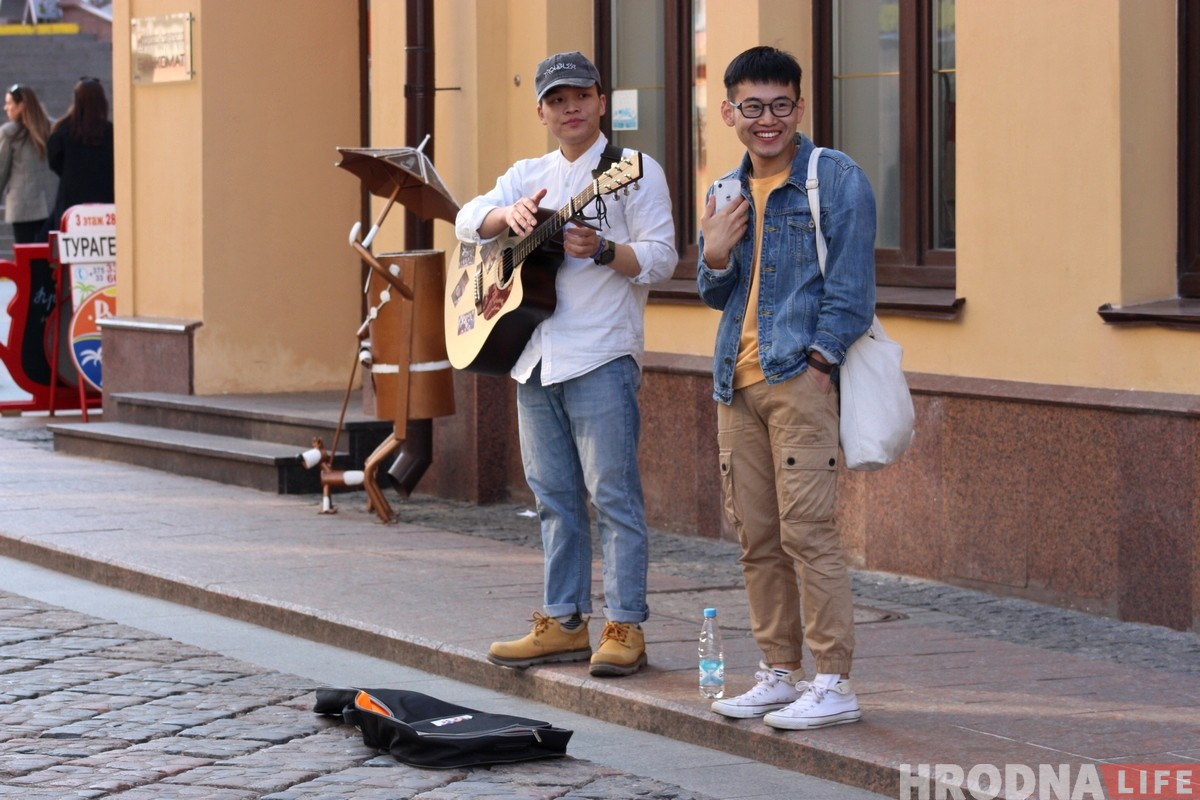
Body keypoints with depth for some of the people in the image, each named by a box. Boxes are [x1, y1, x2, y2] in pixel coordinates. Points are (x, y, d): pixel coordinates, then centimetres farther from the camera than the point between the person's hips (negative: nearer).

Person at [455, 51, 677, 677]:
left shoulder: (634, 171, -1)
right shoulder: (528, 176, 17)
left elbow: (661, 258, -8)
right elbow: (467, 221, 5)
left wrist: (601, 250, -25)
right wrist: (508, 214, -15)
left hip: (601, 358, -6)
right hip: (535, 359, 7)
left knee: (612, 495, -7)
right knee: (554, 496, 10)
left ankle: (625, 629, -6)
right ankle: (564, 623, 16)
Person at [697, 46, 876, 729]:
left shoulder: (835, 178, -4)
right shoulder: (726, 192, 16)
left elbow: (851, 284, -8)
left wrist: (817, 364, -14)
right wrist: (714, 256, 0)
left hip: (801, 376, -7)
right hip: (737, 383, 7)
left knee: (808, 531, -10)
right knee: (757, 538, 9)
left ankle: (834, 684, -6)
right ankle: (780, 673, 19)